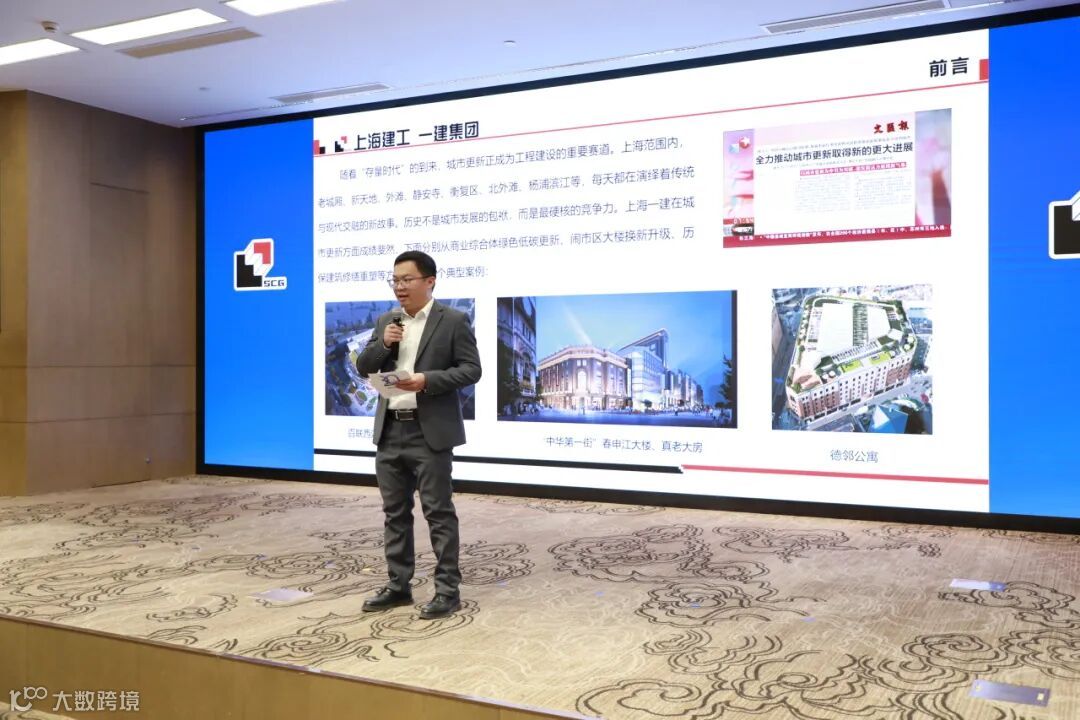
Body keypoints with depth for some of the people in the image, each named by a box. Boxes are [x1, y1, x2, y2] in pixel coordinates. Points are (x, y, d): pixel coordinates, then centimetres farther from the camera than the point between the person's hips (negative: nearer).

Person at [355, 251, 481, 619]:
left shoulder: (453, 321, -5)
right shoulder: (386, 321, 12)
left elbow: (471, 369, -9)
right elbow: (363, 367, 11)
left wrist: (428, 379, -21)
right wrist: (383, 344, -8)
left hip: (430, 433, -6)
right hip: (389, 432, 6)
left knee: (439, 512, -2)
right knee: (395, 512, 12)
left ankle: (448, 590, 6)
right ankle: (398, 585, 22)